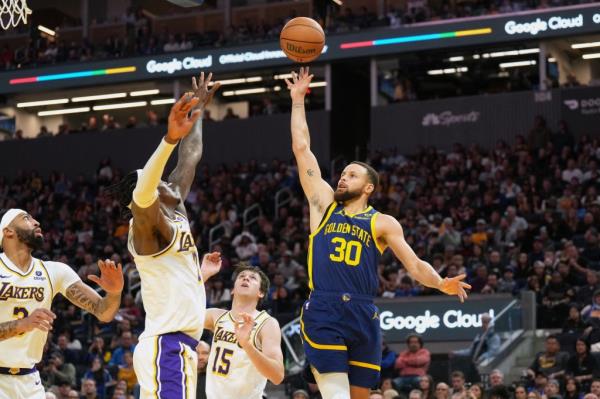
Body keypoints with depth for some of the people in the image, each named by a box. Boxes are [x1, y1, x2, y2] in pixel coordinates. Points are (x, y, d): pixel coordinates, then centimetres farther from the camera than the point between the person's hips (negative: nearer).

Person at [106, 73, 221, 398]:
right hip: (166, 347, -10)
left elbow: (189, 161, 29)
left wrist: (199, 110, 35)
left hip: (177, 346, 10)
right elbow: (142, 195, -33)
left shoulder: (175, 216, 17)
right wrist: (169, 139, -47)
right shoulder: (148, 224, -9)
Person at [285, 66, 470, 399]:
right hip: (323, 312, -1)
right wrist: (298, 100, 16)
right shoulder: (323, 204, 14)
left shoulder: (383, 223, 12)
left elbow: (415, 265, 5)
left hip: (363, 315, 1)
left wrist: (441, 284, -16)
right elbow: (301, 147, 15)